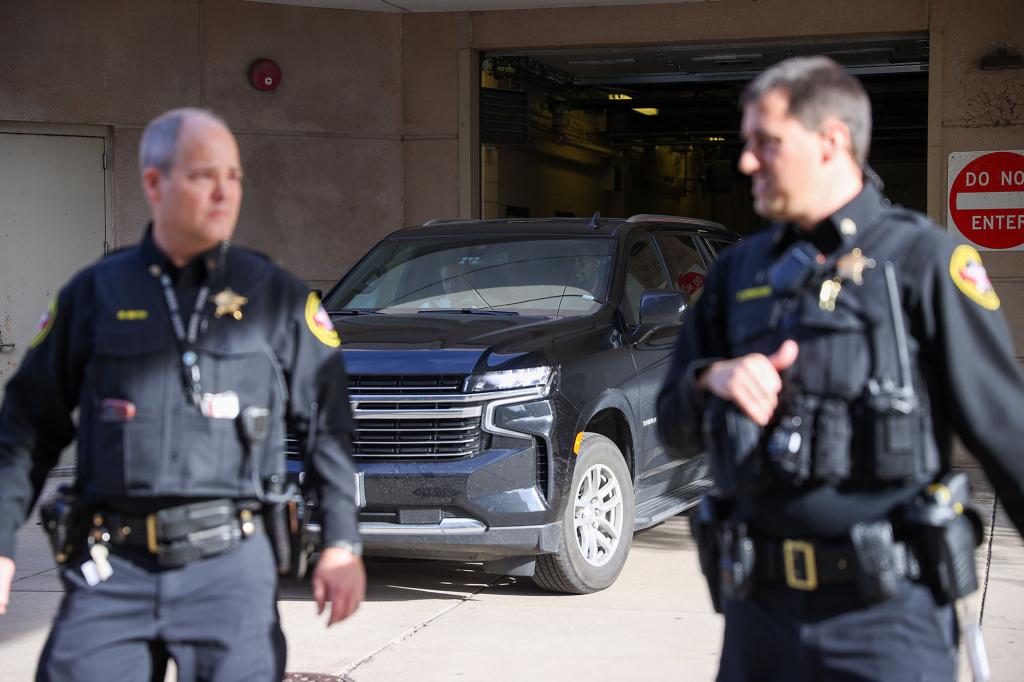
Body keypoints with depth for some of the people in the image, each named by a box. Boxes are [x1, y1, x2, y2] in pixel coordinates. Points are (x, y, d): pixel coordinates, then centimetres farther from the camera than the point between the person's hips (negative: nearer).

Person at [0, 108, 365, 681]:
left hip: (229, 567, -1)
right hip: (112, 569, 1)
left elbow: (328, 423, 8)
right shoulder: (94, 294, 8)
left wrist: (343, 545, 2)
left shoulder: (278, 297, 7)